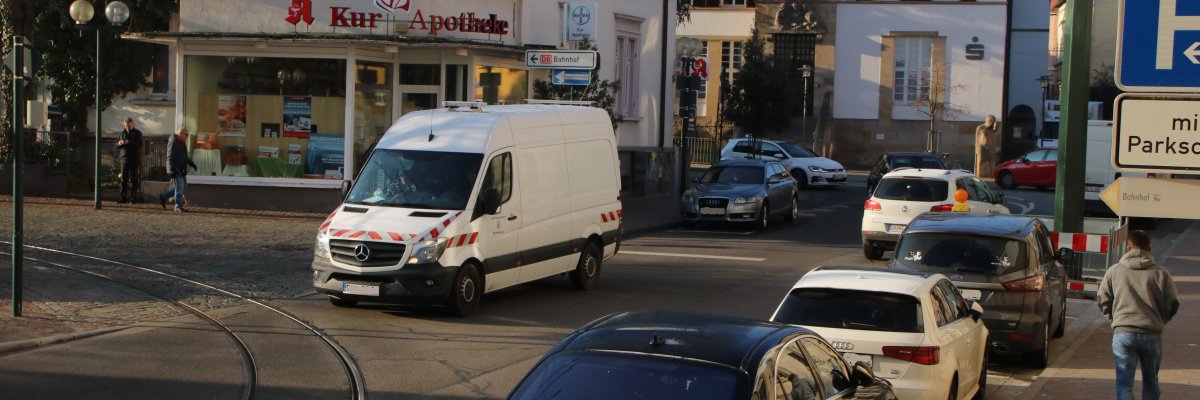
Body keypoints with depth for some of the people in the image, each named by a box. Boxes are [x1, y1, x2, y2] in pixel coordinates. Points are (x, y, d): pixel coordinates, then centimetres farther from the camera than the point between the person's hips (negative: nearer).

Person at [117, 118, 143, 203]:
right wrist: (120, 143, -11)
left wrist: (129, 142, -23)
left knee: (134, 179, -2)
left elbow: (139, 145, -10)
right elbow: (117, 145, 12)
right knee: (123, 179, 1)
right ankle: (123, 197, 4)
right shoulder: (122, 133, 13)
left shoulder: (137, 133, 3)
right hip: (124, 159, 3)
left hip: (134, 160, -3)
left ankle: (134, 198, 1)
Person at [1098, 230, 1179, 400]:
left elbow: (1102, 301, 4)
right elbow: (1172, 305, 0)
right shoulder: (1160, 273, -1)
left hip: (1123, 334, -1)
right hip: (1152, 334, 1)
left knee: (1124, 383, 2)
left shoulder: (1114, 271, 1)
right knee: (1150, 382, 18)